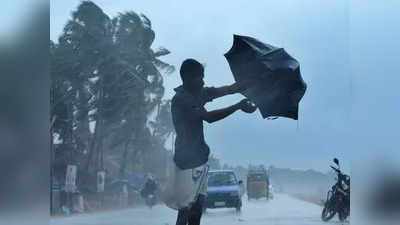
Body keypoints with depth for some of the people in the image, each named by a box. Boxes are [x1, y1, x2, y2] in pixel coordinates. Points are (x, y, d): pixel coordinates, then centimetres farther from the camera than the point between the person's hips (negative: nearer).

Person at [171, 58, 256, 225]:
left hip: (198, 158, 9)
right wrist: (238, 106, -26)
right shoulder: (181, 99, -17)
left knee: (198, 205, 12)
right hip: (187, 160, -9)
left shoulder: (199, 93, 10)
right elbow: (208, 117, -25)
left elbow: (230, 89, 9)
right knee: (186, 208, -9)